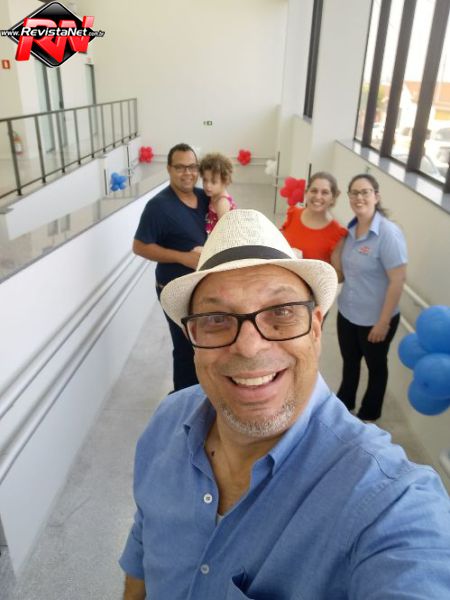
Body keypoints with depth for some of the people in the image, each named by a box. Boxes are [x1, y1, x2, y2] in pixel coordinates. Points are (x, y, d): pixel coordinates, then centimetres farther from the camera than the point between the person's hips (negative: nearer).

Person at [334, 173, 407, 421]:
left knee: (375, 366, 18)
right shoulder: (351, 229, -1)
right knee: (349, 361, 24)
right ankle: (344, 401, 48)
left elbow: (397, 281, -21)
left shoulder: (388, 233, -22)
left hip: (374, 319, -6)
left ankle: (369, 413, 40)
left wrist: (384, 322, -19)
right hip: (347, 312, 6)